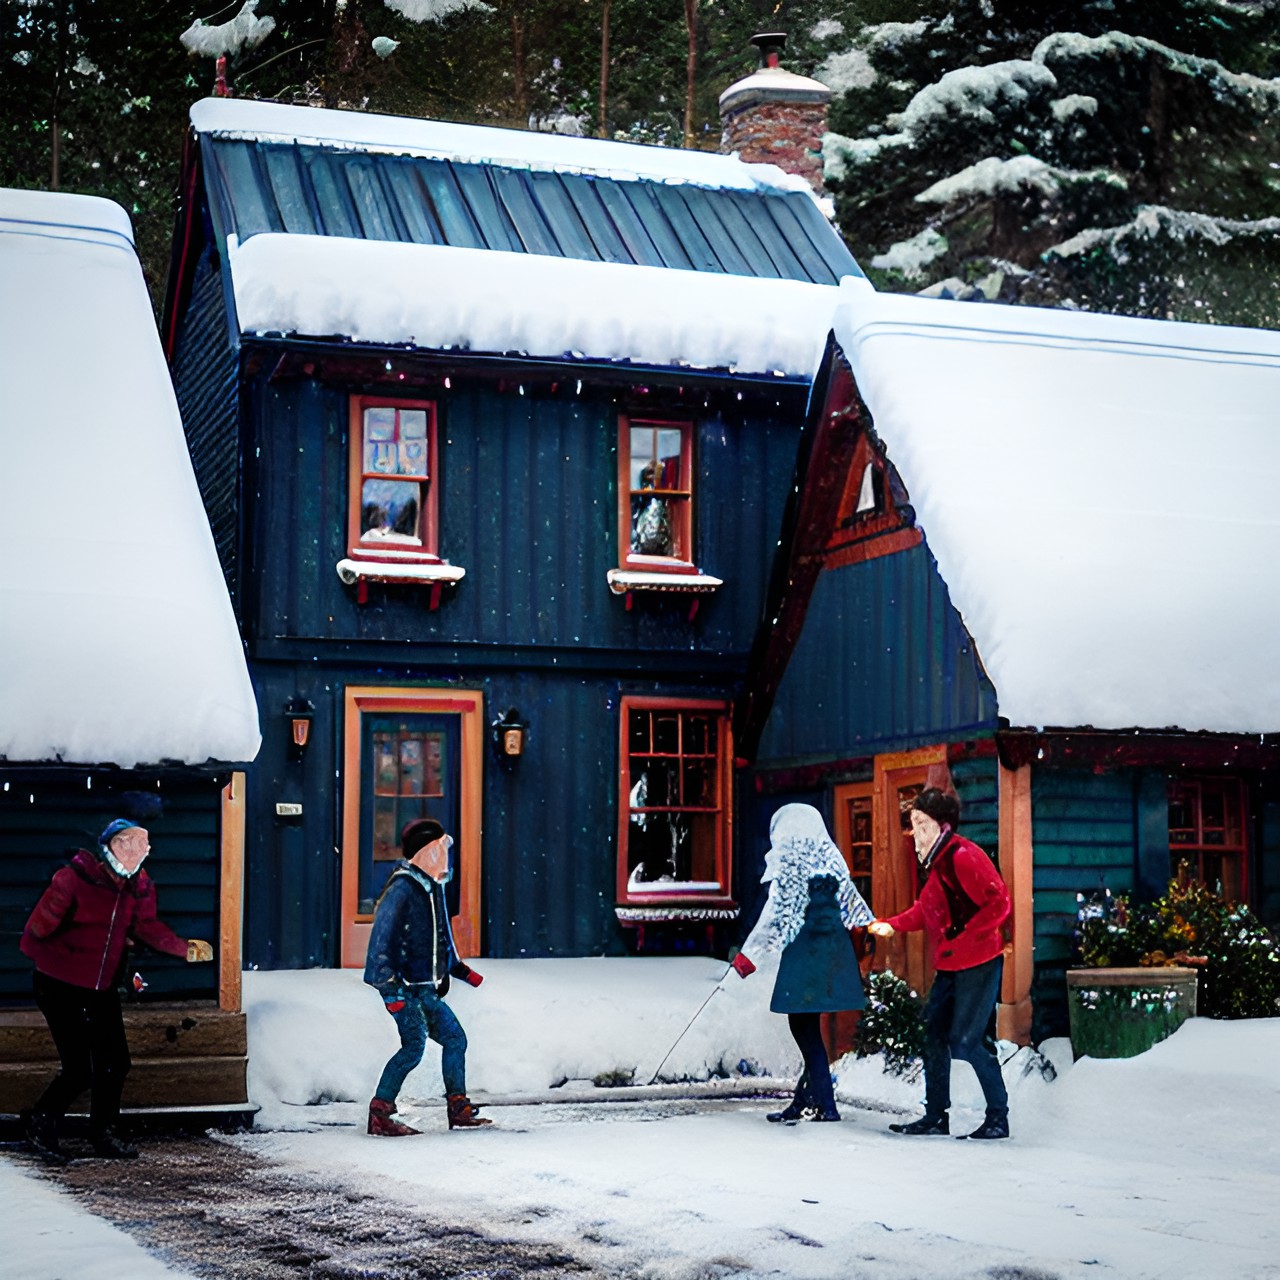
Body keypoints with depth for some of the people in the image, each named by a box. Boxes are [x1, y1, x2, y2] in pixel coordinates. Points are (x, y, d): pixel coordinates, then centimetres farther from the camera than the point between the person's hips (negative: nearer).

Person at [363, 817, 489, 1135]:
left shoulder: (431, 888, 14)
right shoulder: (402, 888, -15)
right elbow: (381, 937, -19)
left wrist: (459, 969, 28)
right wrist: (390, 988, -24)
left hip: (425, 988, 9)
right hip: (403, 986, -9)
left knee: (455, 1038, 11)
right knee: (414, 1045, -18)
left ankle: (459, 1110, 20)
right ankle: (379, 1115, -13)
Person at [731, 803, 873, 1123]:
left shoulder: (788, 862, -6)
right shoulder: (830, 858, 11)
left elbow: (776, 911, -9)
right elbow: (852, 904, 15)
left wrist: (747, 953, -4)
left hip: (804, 951, -7)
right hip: (834, 952, 7)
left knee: (804, 1027, -1)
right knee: (807, 1026, 12)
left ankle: (824, 1105, -3)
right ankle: (805, 1101, 15)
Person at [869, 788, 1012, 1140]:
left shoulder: (963, 856, -17)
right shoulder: (937, 860, 13)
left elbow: (998, 904, -21)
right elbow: (926, 910, 20)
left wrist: (961, 938, -23)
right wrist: (892, 925, 7)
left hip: (978, 963, -10)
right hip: (949, 965, 10)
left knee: (964, 1042, -11)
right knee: (935, 1033, 11)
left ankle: (998, 1118, 0)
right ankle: (936, 1115, 20)